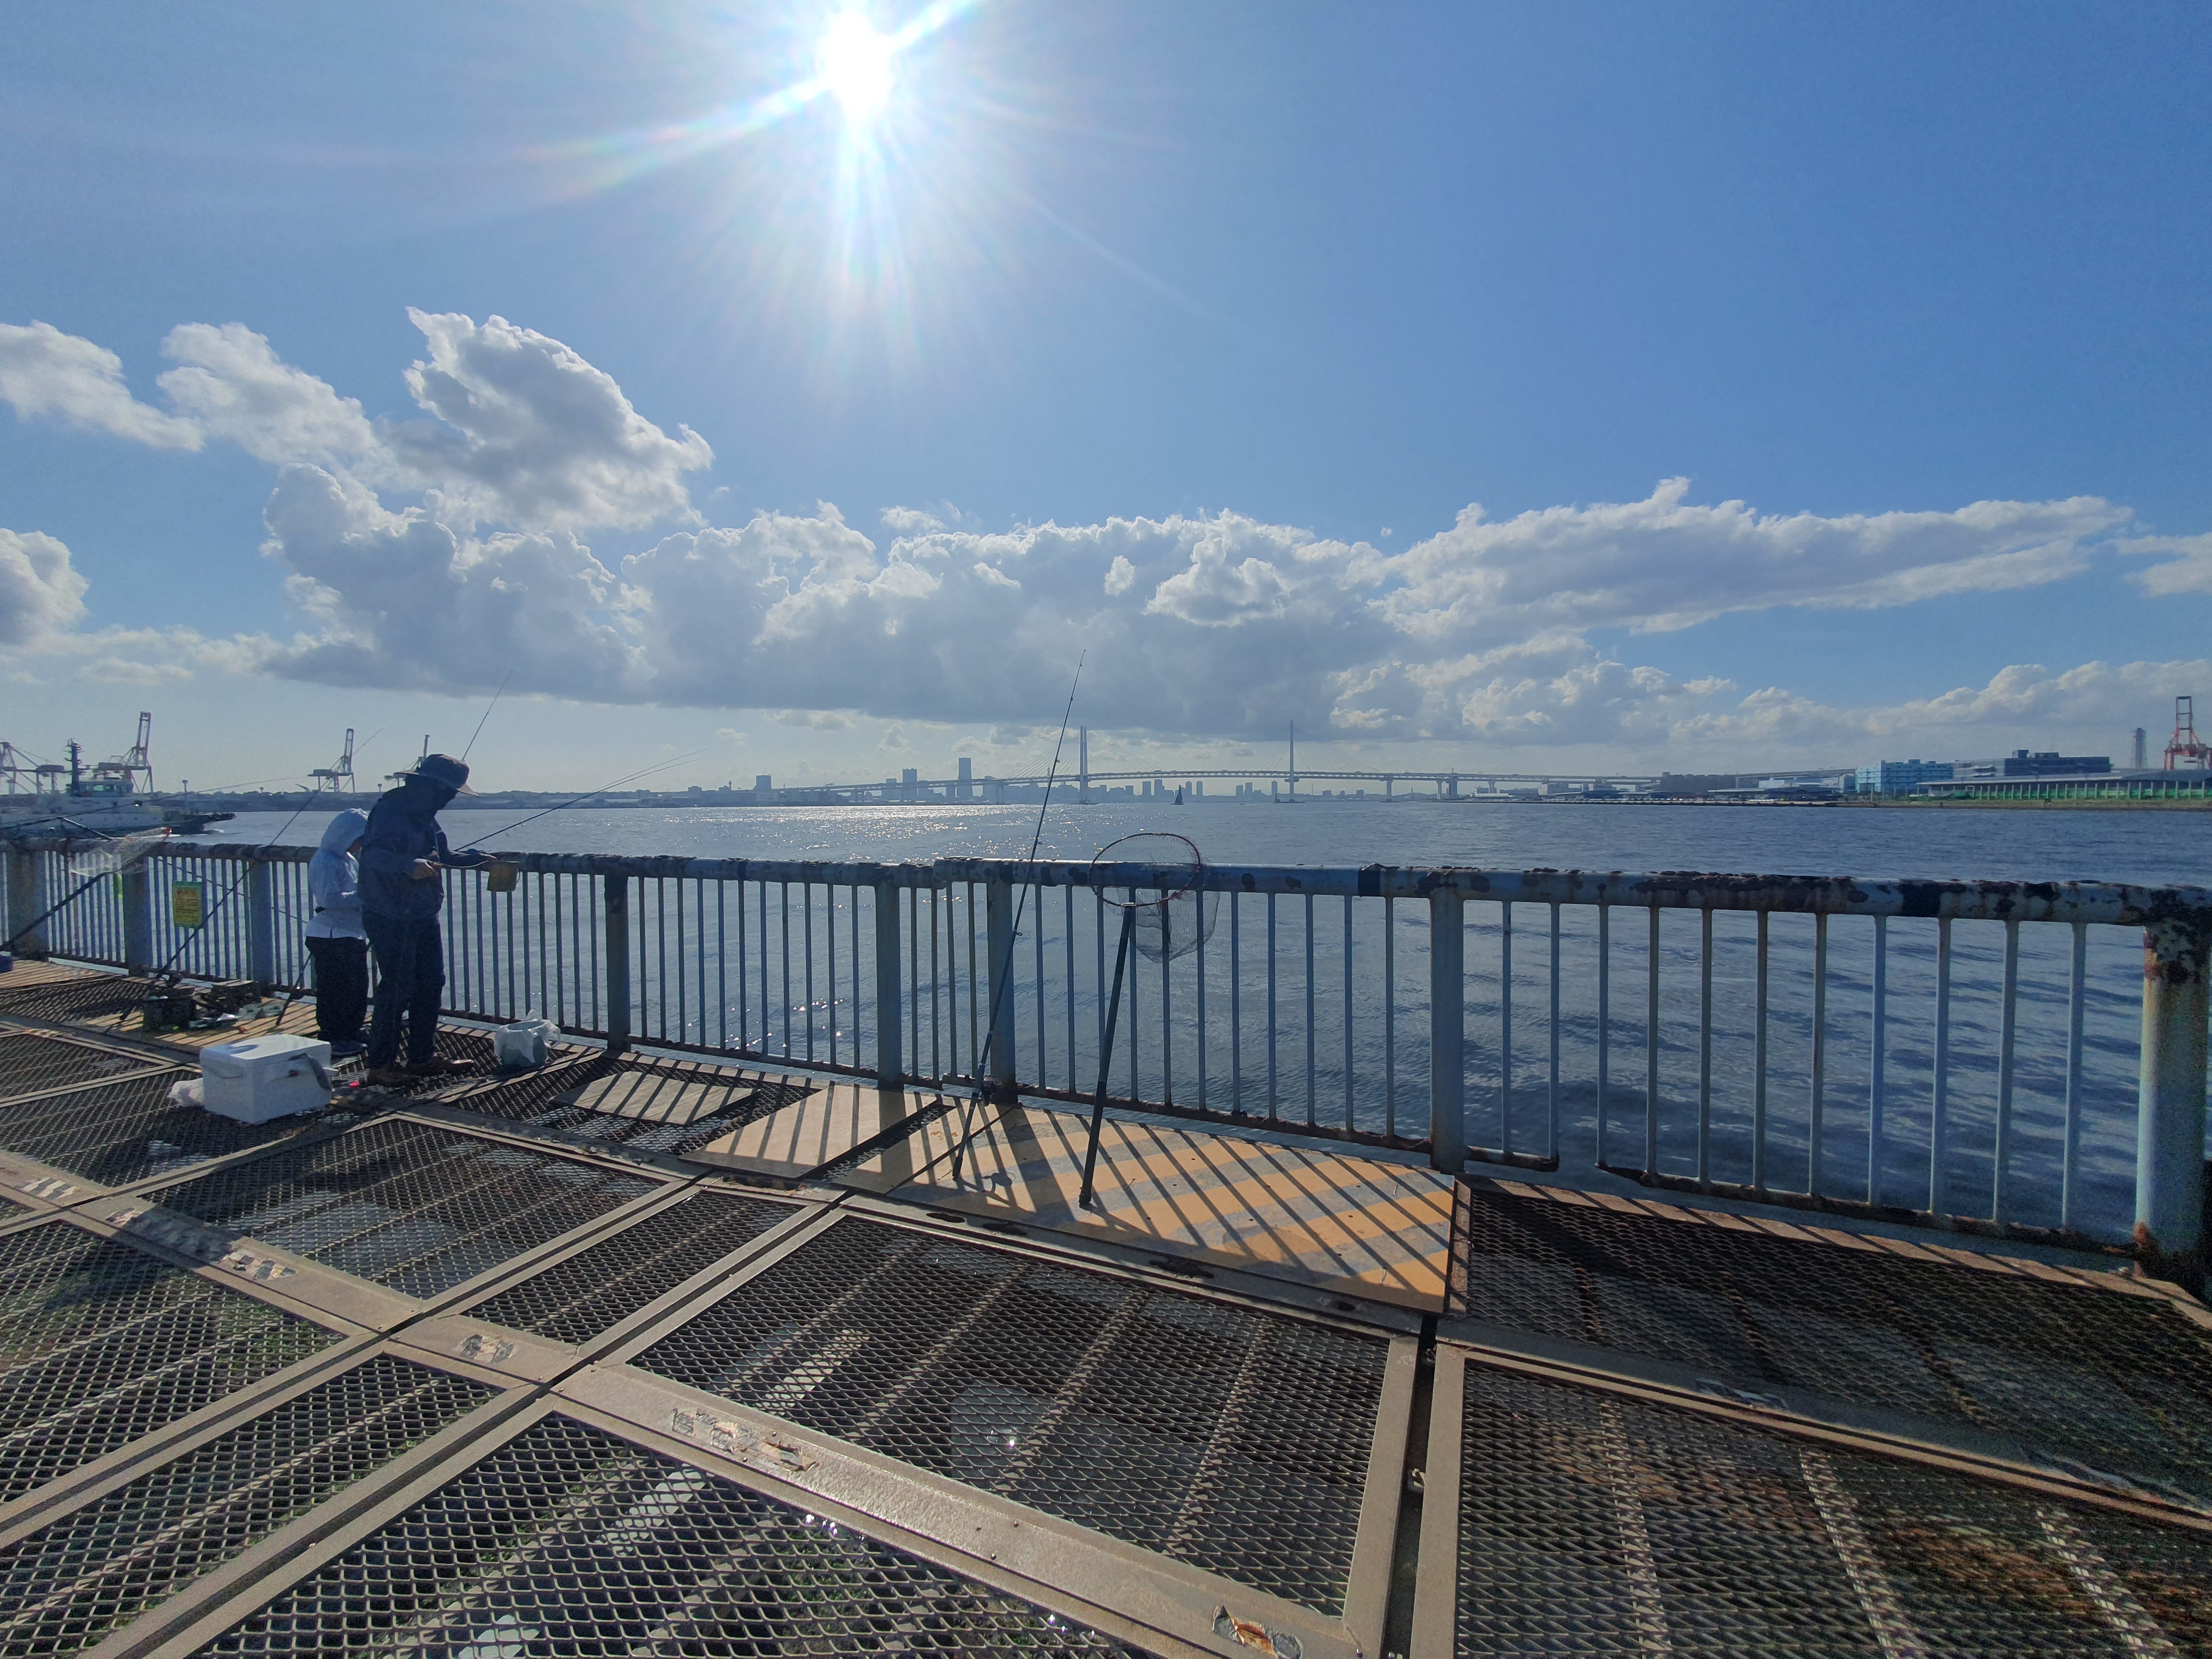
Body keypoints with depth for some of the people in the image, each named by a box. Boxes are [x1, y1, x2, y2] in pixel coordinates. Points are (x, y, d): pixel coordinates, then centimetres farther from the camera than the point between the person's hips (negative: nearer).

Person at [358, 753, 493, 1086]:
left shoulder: (426, 815, 14)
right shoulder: (390, 811, -15)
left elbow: (442, 855, 25)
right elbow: (373, 855, -27)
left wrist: (476, 858, 13)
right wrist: (408, 865, -42)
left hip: (424, 916, 10)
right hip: (391, 917, -10)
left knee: (431, 983, 12)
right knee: (397, 988, -6)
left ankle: (423, 1056, 23)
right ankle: (381, 1064, 7)